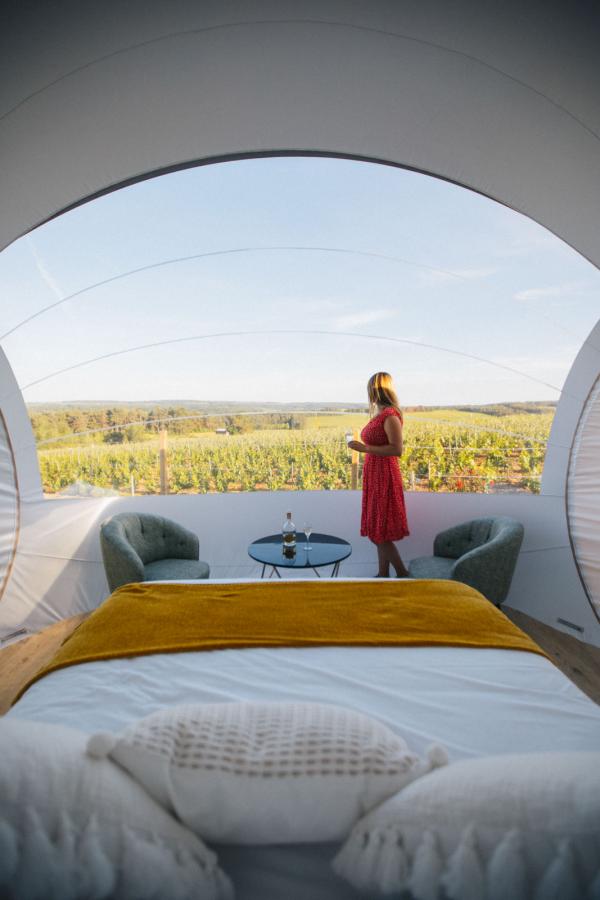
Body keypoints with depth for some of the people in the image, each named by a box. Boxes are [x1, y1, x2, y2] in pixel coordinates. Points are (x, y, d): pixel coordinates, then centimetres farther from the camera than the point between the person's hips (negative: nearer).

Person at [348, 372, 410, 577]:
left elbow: (397, 449, -22)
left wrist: (365, 448, -22)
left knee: (380, 532, -3)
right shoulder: (380, 413, 10)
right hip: (374, 476, 9)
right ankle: (383, 574, 23)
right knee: (378, 532, 13)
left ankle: (403, 575, 11)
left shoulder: (390, 415, -16)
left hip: (384, 478, -9)